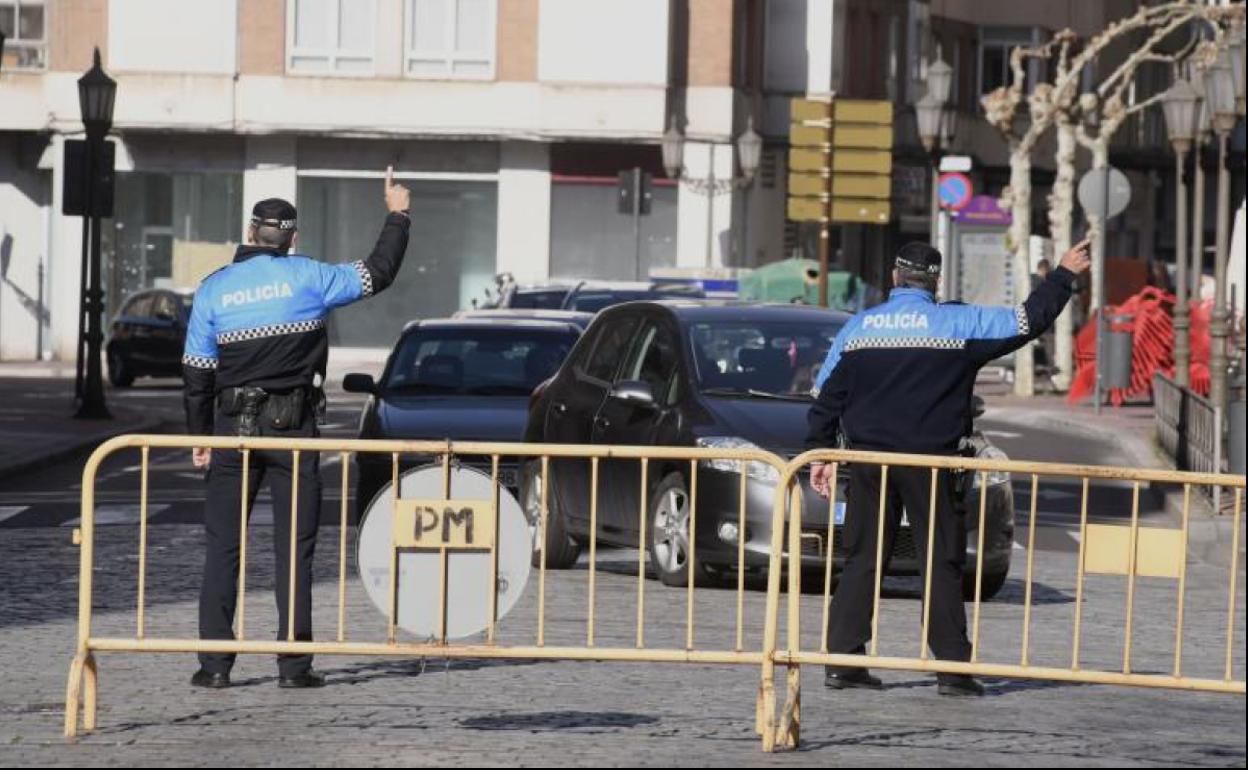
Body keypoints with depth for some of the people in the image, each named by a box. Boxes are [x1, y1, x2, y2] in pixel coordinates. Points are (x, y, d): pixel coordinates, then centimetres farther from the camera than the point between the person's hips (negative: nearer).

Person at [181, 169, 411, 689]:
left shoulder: (214, 289, 2)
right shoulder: (306, 277, -4)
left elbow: (196, 372, 4)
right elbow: (378, 274, 5)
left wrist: (200, 436, 13)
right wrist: (397, 215, 18)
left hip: (234, 429, 1)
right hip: (294, 428, -1)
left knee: (222, 546, 4)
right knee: (294, 548, 3)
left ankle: (215, 662, -1)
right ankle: (293, 662, 1)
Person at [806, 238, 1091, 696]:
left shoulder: (858, 327, 7)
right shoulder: (958, 323, -3)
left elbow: (827, 396, 9)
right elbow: (1027, 321, -1)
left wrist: (820, 453, 16)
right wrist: (1065, 275, 12)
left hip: (867, 462, 3)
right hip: (929, 461, -3)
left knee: (861, 560, 7)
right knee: (942, 563, 2)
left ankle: (842, 660, 2)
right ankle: (953, 667, -1)